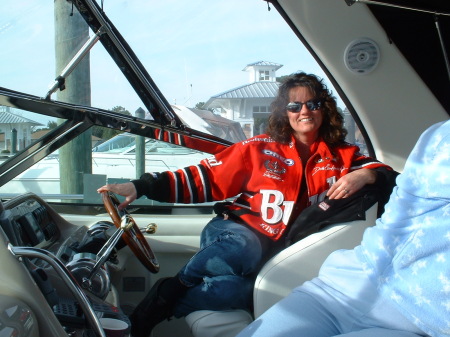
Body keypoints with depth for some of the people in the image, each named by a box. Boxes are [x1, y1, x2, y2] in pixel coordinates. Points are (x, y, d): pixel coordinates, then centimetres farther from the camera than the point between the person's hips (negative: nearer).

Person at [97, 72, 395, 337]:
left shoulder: (341, 156, 10)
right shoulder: (260, 149, 3)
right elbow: (204, 178, -1)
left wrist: (364, 175, -18)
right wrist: (140, 187, -10)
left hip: (280, 251, 1)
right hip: (236, 231, -1)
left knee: (234, 289, -34)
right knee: (243, 249, -40)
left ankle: (157, 309, -17)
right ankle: (168, 290, -21)